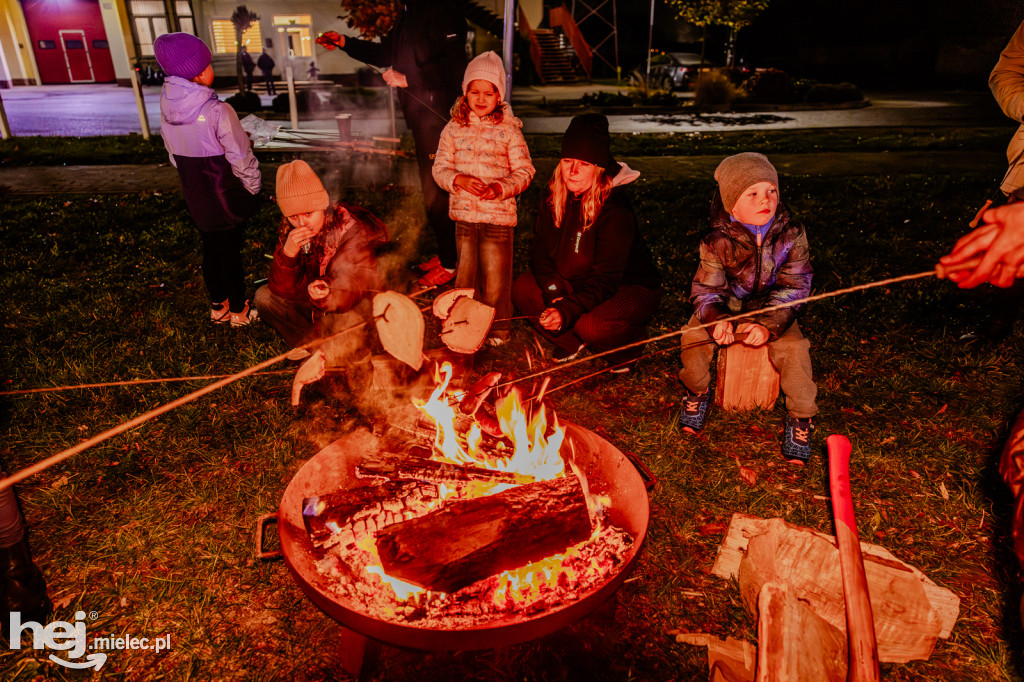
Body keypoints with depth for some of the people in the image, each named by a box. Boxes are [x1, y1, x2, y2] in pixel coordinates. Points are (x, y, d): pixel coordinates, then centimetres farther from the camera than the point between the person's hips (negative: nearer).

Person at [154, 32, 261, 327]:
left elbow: (174, 155, 7)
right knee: (231, 251, 7)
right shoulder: (218, 111, -24)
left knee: (211, 248, 19)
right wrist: (253, 186, -2)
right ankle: (238, 311, 22)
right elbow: (241, 157, -18)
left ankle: (217, 306, 34)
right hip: (228, 197, -6)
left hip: (195, 195, 6)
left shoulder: (167, 110, -3)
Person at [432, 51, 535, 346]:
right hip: (463, 214, 3)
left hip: (499, 214, -2)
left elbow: (524, 171, -2)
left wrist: (501, 188, -19)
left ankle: (498, 327, 20)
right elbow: (440, 167, 4)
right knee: (465, 272, 12)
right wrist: (459, 180, -17)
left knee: (496, 275, 3)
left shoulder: (509, 130, -1)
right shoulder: (453, 128, 6)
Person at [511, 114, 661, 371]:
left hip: (630, 286, -6)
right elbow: (539, 249, -3)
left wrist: (566, 310, -44)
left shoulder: (615, 210, -29)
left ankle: (627, 345, 3)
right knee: (523, 289, -12)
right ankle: (571, 341, 9)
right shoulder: (554, 196, -8)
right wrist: (555, 292, -20)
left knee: (591, 327, -34)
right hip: (576, 281, 7)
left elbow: (606, 280, -31)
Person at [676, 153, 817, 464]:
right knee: (693, 337, -23)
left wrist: (768, 324, -32)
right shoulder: (717, 243, -20)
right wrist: (716, 319, -40)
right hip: (728, 306, 0)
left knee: (793, 348, -25)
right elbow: (706, 288, -16)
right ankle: (698, 391, 8)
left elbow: (794, 287, -16)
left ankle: (801, 416, 0)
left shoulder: (791, 234, -16)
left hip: (774, 308, 0)